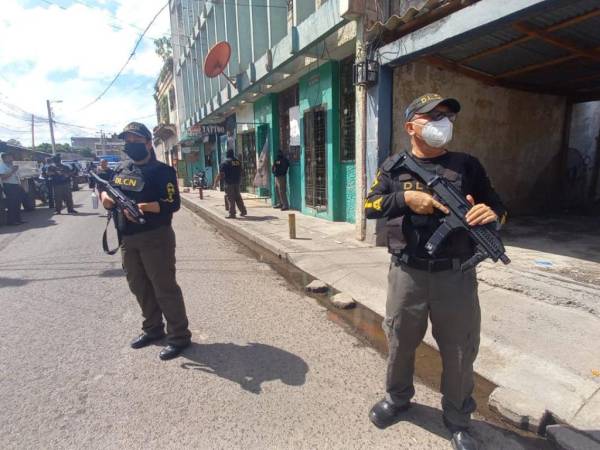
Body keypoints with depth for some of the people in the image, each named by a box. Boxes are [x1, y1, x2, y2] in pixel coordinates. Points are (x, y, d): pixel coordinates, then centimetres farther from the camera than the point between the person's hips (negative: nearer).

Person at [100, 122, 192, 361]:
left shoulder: (161, 170, -10)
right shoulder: (121, 168, 13)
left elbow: (173, 203, -17)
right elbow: (108, 189, 22)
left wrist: (144, 207, -29)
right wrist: (105, 196, -2)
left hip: (155, 238, -8)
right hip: (127, 238, 8)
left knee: (164, 287, -3)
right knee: (138, 286, 17)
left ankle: (179, 336, 8)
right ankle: (152, 329, 34)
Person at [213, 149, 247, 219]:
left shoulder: (225, 163, -10)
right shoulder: (238, 161, 8)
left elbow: (220, 174, -14)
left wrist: (215, 183, -9)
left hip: (229, 183, -6)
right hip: (237, 182, 6)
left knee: (230, 198, 0)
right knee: (238, 197, 16)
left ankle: (232, 214, 1)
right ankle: (243, 211, 19)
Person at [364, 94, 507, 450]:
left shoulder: (467, 164, 5)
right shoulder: (394, 166, 4)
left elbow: (498, 206, 7)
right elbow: (371, 206, -4)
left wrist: (493, 214, -16)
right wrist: (407, 198, -19)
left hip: (456, 276, 1)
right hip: (407, 275, 0)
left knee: (460, 351, 13)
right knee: (400, 343, 17)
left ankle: (458, 418, 38)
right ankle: (397, 398, 44)